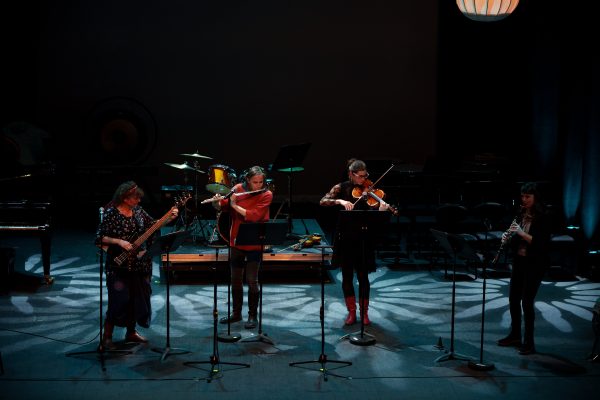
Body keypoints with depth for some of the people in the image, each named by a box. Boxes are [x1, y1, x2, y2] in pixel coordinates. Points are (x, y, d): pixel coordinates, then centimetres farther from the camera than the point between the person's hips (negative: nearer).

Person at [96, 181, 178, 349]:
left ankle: (131, 332, 28)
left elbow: (153, 225, 10)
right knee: (120, 300, -8)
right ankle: (107, 337, 4)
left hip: (139, 263, 7)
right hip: (119, 265, -6)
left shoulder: (138, 210, 6)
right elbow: (100, 238, -12)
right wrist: (119, 242, -22)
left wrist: (169, 218, -4)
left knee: (138, 299, 12)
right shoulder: (111, 213, -11)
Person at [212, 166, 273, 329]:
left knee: (251, 280, 0)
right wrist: (217, 202, -14)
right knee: (235, 279, 14)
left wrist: (235, 205, -22)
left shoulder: (266, 195, -11)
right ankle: (236, 312, 28)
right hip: (236, 242, 4)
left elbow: (254, 216, -22)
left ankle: (253, 316, 13)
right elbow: (223, 207, 7)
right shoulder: (237, 189, 0)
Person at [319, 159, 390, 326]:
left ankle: (364, 313, 16)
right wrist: (340, 201, -29)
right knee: (347, 276, 7)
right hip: (345, 238, 1)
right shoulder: (341, 188, 0)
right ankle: (351, 312, 18)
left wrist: (381, 210, -31)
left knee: (363, 276, 1)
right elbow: (323, 201, -13)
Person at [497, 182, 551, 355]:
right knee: (513, 299, 13)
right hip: (519, 261, 7)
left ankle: (529, 342, 4)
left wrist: (521, 233, -28)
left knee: (527, 302, -6)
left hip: (534, 264, -7)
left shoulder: (543, 218, -14)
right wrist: (508, 235, -7)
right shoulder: (521, 214, 6)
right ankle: (515, 336, 29)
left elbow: (542, 243, -20)